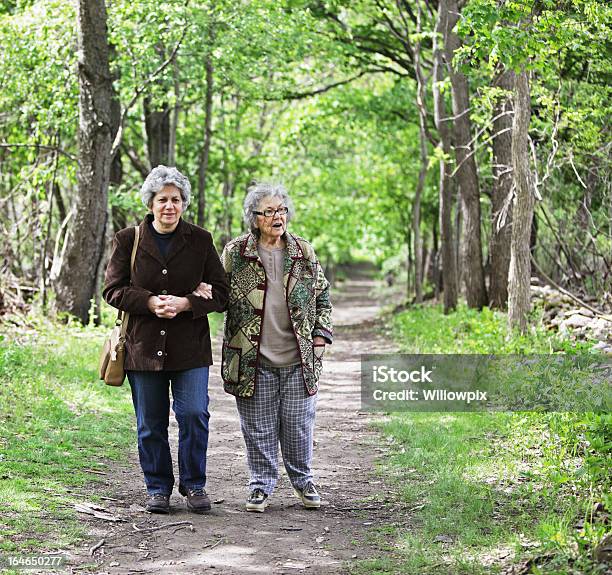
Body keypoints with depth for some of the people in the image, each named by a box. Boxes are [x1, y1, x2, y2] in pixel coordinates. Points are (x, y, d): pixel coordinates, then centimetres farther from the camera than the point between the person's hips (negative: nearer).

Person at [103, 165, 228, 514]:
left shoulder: (200, 241, 4)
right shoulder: (128, 240, 3)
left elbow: (222, 293, 3)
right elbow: (114, 289, 1)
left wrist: (185, 303, -14)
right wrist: (151, 302, -16)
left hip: (190, 345, 0)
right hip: (144, 344, 1)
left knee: (194, 413, -9)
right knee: (151, 423, 7)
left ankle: (194, 485, 9)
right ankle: (158, 489, 20)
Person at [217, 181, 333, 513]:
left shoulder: (303, 252, 7)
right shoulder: (235, 253, 1)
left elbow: (322, 297, 14)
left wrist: (320, 336, 6)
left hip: (298, 360, 2)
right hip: (254, 361, -1)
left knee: (298, 425, 7)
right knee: (259, 428, 4)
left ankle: (303, 481, 25)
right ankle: (261, 485, 17)